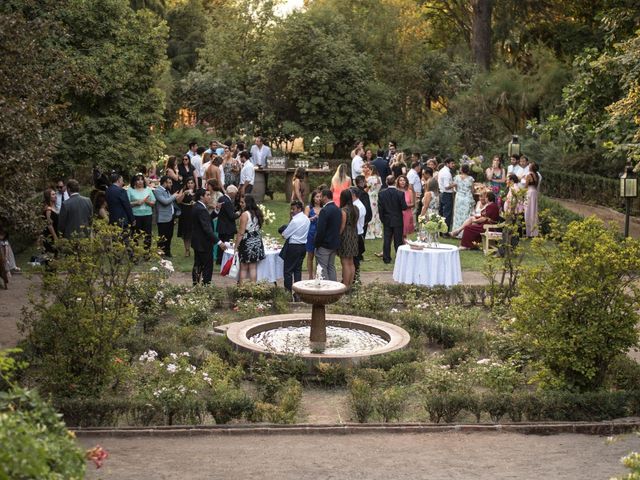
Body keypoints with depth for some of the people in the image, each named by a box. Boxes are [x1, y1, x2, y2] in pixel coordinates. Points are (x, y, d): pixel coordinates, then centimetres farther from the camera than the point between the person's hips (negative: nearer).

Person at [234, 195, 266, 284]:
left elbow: (241, 233, -14)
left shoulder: (245, 214, -13)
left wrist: (236, 246, -9)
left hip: (247, 242, -7)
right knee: (253, 267, 9)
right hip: (257, 242, 7)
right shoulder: (257, 214, 9)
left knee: (243, 268, 0)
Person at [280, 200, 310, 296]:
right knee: (298, 270, 13)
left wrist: (283, 233, 6)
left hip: (293, 247, -8)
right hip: (303, 246, 8)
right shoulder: (306, 219, 6)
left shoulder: (295, 221, -20)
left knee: (288, 271, 0)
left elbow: (285, 234, -14)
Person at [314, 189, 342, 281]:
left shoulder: (325, 210, -19)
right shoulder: (338, 210, 7)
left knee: (322, 268, -1)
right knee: (331, 266, 17)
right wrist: (335, 240, 17)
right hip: (335, 244, 8)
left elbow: (320, 230, -21)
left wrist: (316, 243, -11)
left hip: (324, 244, -8)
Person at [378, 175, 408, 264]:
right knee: (398, 240, 6)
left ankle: (386, 258, 10)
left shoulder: (382, 193, -8)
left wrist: (382, 218, 7)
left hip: (387, 220, 2)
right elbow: (404, 207, -14)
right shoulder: (400, 193, -15)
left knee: (387, 240, 8)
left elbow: (380, 207, -4)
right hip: (398, 220, -2)